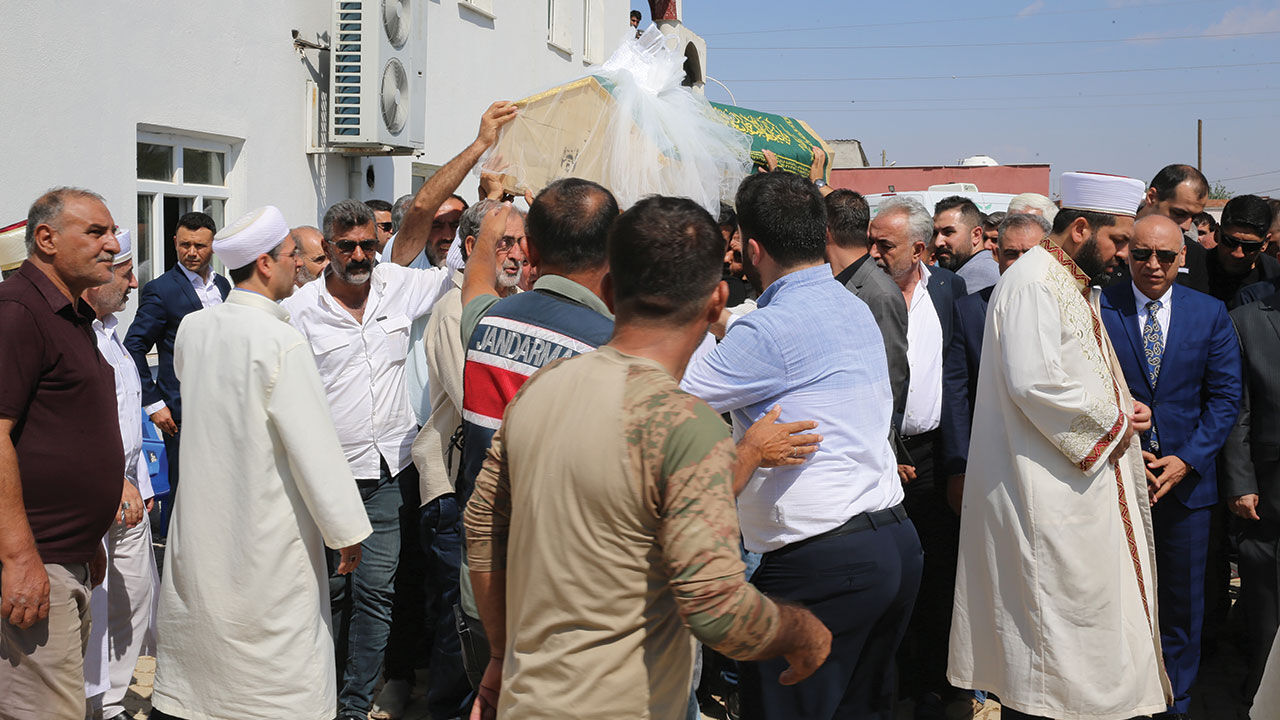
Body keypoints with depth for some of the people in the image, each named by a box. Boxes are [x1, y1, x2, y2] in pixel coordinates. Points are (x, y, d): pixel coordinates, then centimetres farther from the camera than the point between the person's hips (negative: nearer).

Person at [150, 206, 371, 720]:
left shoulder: (193, 327, 1)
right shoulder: (282, 341, -18)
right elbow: (315, 446, -16)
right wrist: (347, 533, -8)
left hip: (200, 525, 7)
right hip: (267, 537, -7)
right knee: (285, 679, 3)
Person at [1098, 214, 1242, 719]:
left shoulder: (1211, 314, 3)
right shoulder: (1098, 309, -3)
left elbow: (1225, 395, 1)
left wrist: (1188, 459, -10)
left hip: (1187, 478, 2)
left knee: (1181, 603, 11)